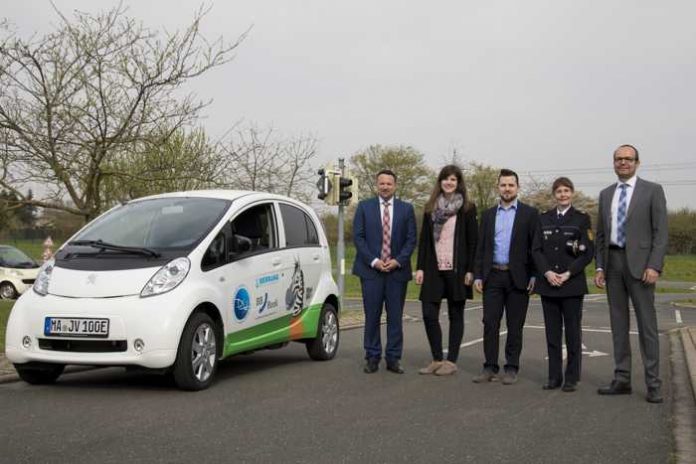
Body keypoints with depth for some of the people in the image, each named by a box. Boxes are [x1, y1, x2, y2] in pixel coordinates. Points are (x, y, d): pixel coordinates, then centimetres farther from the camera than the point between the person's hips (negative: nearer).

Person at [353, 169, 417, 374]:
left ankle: (393, 358, 10)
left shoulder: (406, 209, 8)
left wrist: (398, 261, -8)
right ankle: (372, 357, 9)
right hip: (371, 270, -1)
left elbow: (411, 239, 5)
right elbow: (358, 237, 1)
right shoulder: (364, 207, 6)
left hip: (397, 270, 1)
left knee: (395, 317, 3)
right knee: (372, 316, 1)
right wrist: (373, 261, -9)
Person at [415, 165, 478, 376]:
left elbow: (473, 242, -2)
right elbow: (423, 239, 9)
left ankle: (451, 361, 12)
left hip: (456, 270, -3)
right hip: (434, 270, 3)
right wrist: (420, 267, 3)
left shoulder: (467, 209, 0)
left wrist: (470, 270, -9)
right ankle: (437, 359, 13)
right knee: (429, 314, -1)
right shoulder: (431, 208, 10)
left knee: (455, 315, 5)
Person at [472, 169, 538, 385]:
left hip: (517, 277, -3)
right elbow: (481, 247, 11)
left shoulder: (529, 213, 2)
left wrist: (534, 275, -8)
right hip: (493, 276, 3)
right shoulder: (488, 214, 12)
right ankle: (490, 367, 9)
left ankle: (511, 368, 12)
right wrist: (478, 275, 4)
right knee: (490, 322, 2)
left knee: (515, 325, 3)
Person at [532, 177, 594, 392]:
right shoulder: (544, 219, 11)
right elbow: (536, 250, 6)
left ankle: (572, 377, 7)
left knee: (573, 331, 1)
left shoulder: (582, 219, 2)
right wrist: (547, 272, -9)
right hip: (548, 284, 3)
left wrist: (568, 274, -13)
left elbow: (588, 252, -3)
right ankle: (554, 376, 12)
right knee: (552, 332, 6)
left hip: (572, 284, -3)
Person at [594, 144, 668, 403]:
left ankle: (653, 384, 2)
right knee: (618, 323, 8)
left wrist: (654, 266, -15)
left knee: (646, 323, -3)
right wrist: (599, 267, 7)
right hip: (612, 262, 5)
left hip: (639, 263, -5)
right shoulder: (606, 194, 14)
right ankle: (622, 380, 14)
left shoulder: (652, 190, 0)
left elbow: (661, 232, -6)